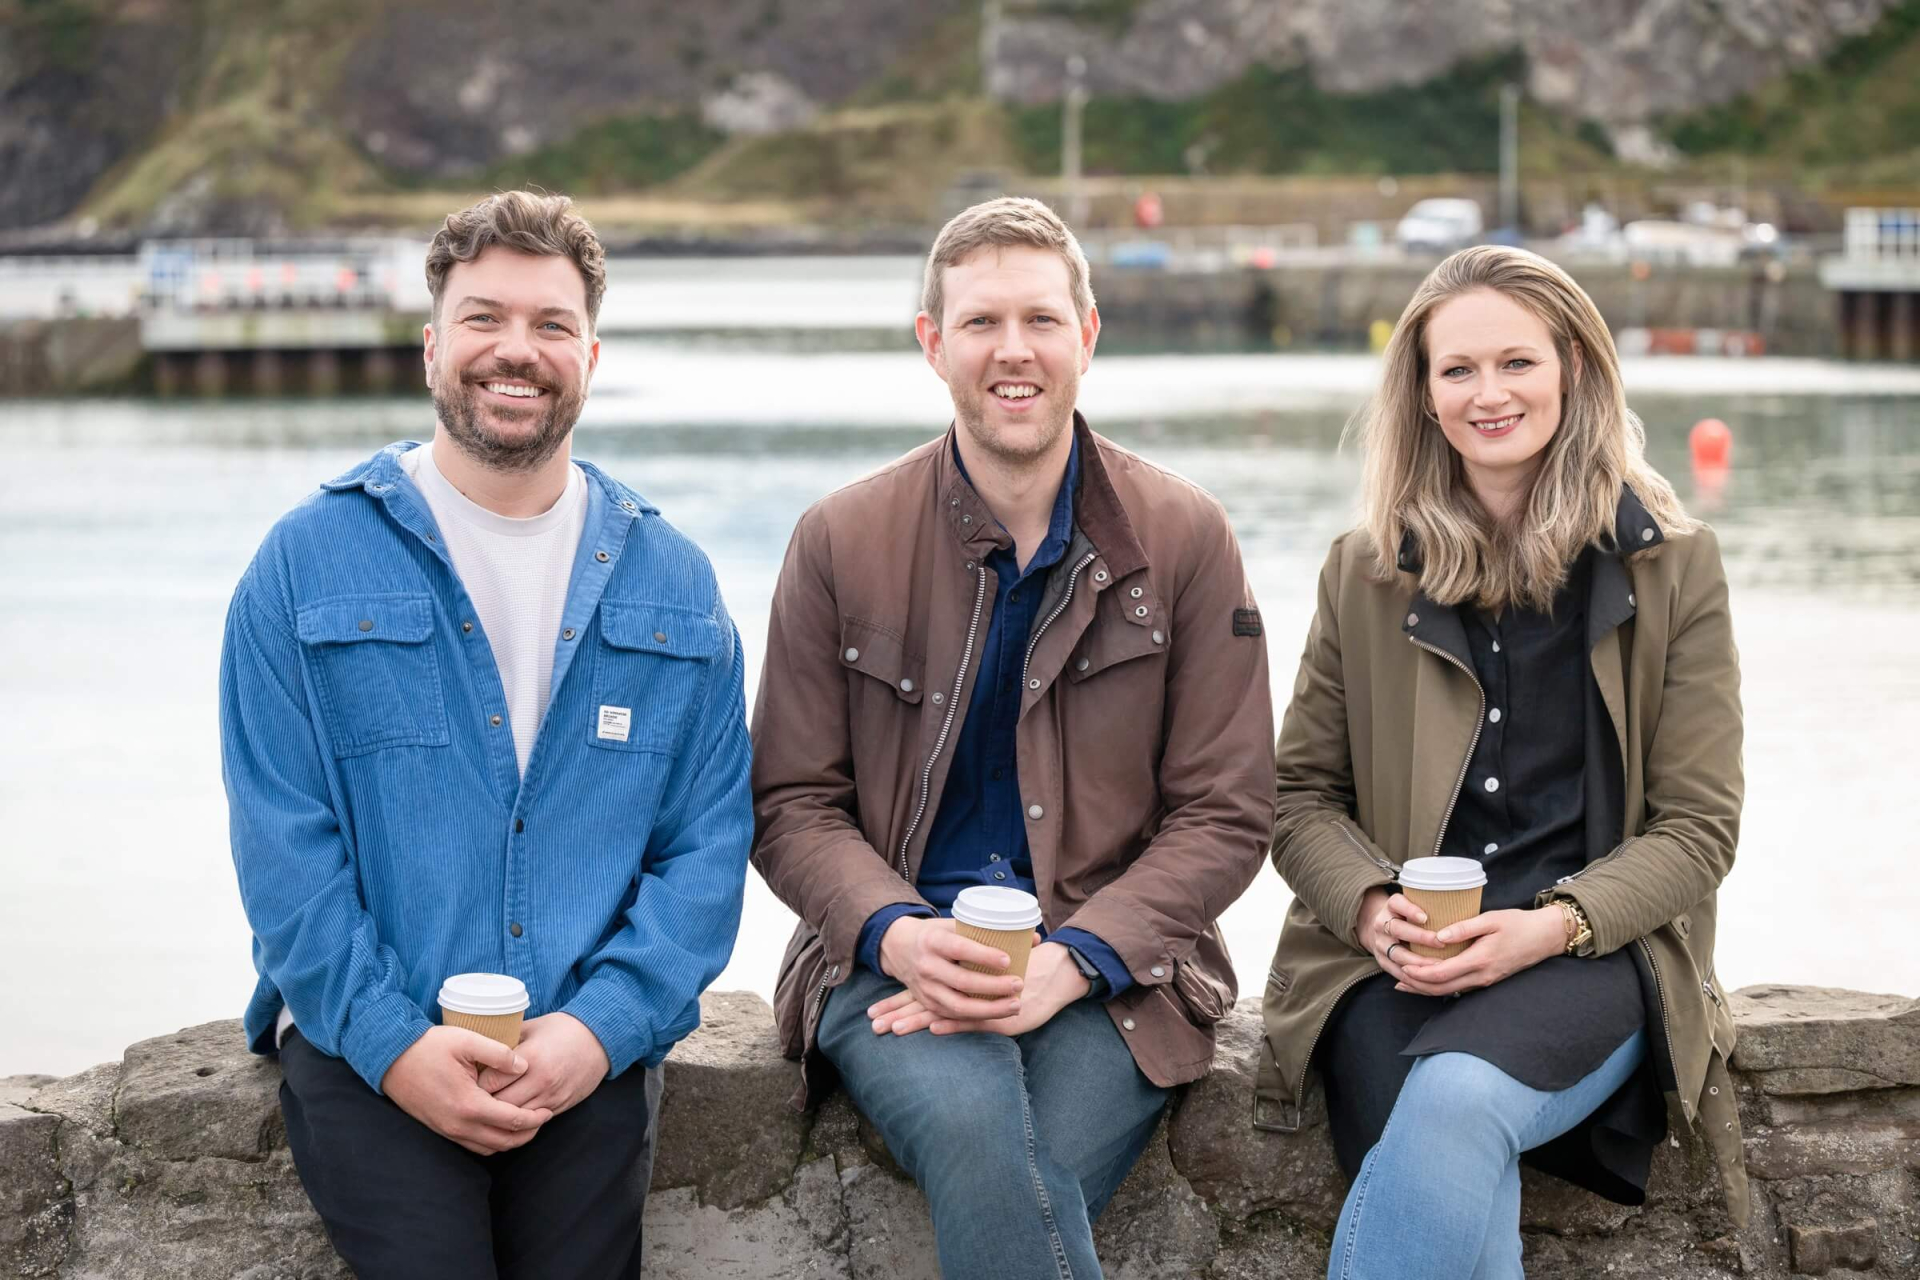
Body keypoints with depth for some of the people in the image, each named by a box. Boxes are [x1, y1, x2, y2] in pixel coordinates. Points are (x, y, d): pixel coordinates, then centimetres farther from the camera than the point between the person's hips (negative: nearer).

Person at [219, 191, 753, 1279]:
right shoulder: (307, 565, 5)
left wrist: (601, 1027, -10)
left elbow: (710, 844, 5)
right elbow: (283, 847, -1)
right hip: (370, 1047, -2)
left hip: (594, 1053, 2)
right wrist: (395, 1043, -13)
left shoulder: (673, 582, 11)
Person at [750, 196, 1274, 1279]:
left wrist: (1067, 963, -12)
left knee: (1019, 1183, -30)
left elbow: (1225, 814, 3)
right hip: (897, 959, 0)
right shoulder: (842, 540, 6)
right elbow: (793, 805, 7)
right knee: (977, 1130, -33)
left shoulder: (1185, 537, 4)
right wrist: (897, 936, -14)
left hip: (1110, 971, 0)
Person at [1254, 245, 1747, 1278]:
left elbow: (1700, 825, 4)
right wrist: (1371, 906, -8)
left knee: (1455, 1096, -35)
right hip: (1392, 961, 2)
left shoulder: (1673, 564, 6)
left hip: (1597, 952, -1)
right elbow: (1300, 794, 14)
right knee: (1447, 1176, -32)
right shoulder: (1365, 571, 12)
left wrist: (1554, 923, -13)